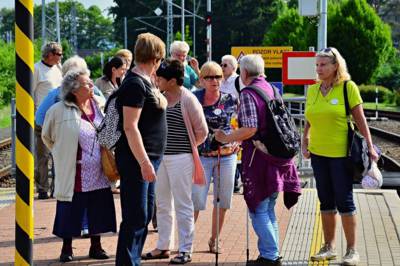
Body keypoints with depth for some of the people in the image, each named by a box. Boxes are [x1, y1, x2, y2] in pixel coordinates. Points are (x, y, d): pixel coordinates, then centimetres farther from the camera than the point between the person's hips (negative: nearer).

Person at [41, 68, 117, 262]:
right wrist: (63, 154, 8)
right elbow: (47, 136, 3)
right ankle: (67, 248, 18)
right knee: (70, 210, 4)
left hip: (99, 173, 4)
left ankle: (96, 247, 23)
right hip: (73, 173, -4)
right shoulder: (59, 111, -11)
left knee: (98, 211, 9)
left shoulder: (100, 105, 3)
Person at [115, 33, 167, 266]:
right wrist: (144, 163, -24)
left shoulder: (145, 81, 12)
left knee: (145, 214, 17)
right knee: (136, 217, -7)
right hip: (137, 159, -10)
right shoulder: (136, 84, -17)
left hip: (148, 158, 10)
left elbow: (161, 106, 30)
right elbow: (130, 127, -22)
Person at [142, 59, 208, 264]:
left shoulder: (188, 99, -10)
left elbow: (201, 131, -4)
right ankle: (163, 247, 24)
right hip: (160, 156, 6)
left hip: (180, 158, -6)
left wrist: (186, 147, 4)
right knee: (162, 204, 14)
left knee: (182, 205, 0)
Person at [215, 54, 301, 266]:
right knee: (268, 209, 16)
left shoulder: (248, 94, -13)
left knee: (258, 210, -2)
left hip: (258, 155, -8)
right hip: (276, 155, 8)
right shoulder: (272, 89, 11)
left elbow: (250, 129, -22)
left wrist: (226, 138, -9)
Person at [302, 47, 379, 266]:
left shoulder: (348, 87, -7)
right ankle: (329, 247, 22)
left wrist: (369, 147, -8)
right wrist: (304, 143, 5)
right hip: (318, 153, 5)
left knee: (344, 202, -1)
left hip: (341, 154, -5)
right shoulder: (312, 90, 7)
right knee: (326, 202, 12)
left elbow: (360, 120, -6)